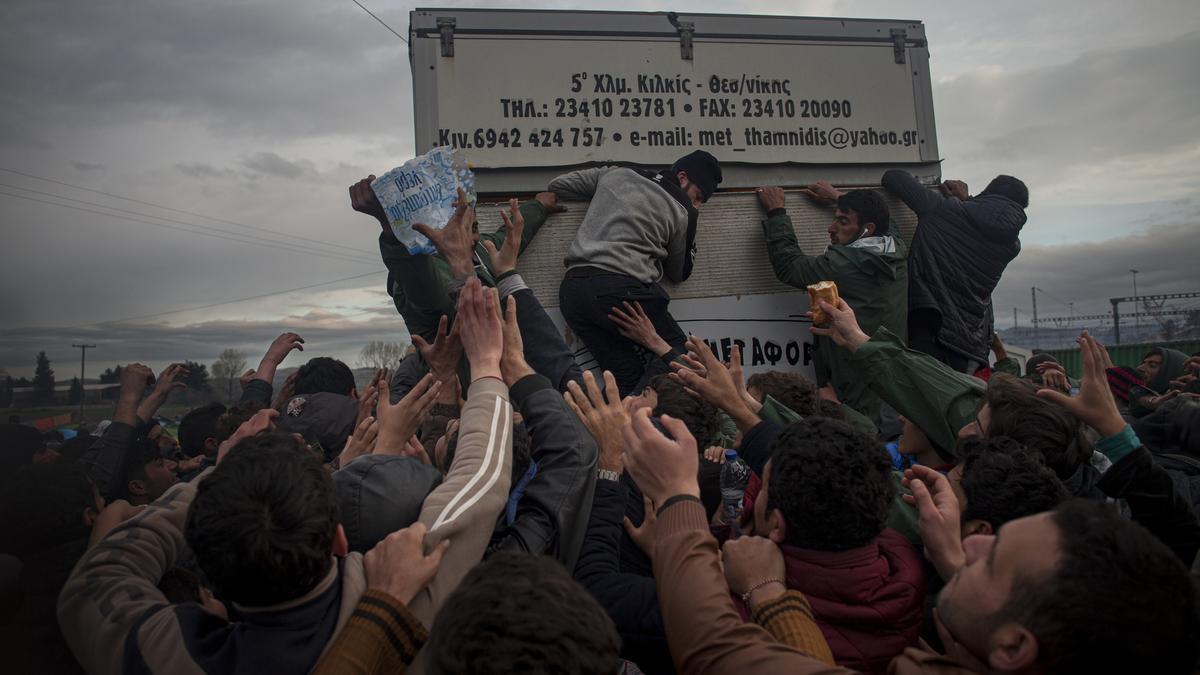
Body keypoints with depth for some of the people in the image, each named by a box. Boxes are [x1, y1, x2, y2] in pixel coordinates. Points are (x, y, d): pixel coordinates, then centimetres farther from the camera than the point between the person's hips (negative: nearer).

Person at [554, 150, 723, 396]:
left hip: (571, 289, 6)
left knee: (627, 375, 11)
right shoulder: (682, 212, 8)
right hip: (620, 288, -6)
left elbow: (557, 185, 29)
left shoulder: (615, 174, 20)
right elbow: (679, 274, 20)